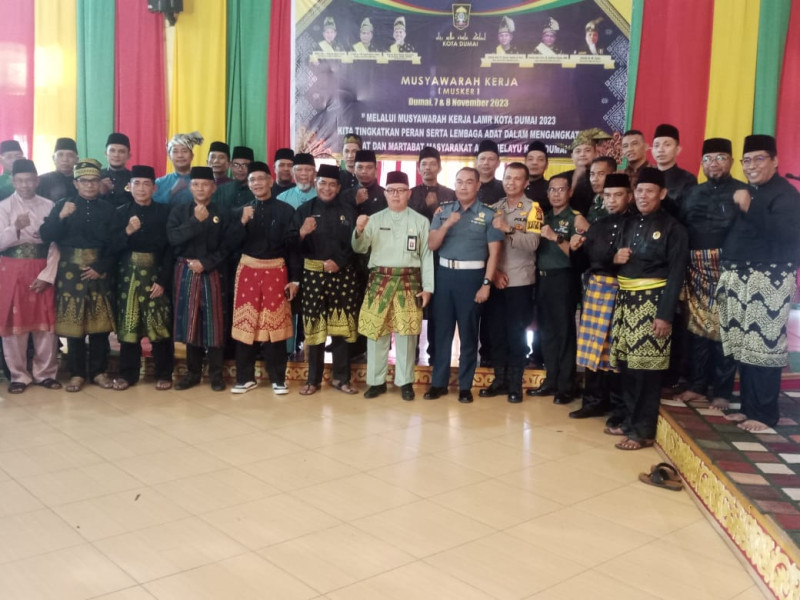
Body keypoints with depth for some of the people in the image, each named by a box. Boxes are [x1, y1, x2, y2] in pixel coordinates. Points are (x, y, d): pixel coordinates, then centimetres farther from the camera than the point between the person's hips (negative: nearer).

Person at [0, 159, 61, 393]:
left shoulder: (49, 206, 1)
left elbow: (55, 244, -1)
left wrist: (47, 275, -10)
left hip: (42, 271, 1)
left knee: (46, 322, 5)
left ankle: (45, 373, 18)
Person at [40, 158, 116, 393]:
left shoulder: (108, 209, 6)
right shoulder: (63, 205, 4)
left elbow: (114, 244, 2)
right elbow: (46, 236, -6)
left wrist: (101, 267, -9)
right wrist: (61, 217, -20)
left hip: (99, 272, 1)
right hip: (71, 272, -1)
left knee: (100, 323, 4)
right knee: (73, 322, 2)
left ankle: (99, 371, 15)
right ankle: (77, 373, 11)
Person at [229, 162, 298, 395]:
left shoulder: (285, 210, -1)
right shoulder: (241, 210, 8)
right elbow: (233, 242, -2)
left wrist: (294, 279, -5)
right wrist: (243, 222, -18)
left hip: (276, 272, -2)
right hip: (247, 271, 2)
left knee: (275, 325, 2)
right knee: (245, 324, 4)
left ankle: (277, 378, 12)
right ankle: (245, 377, 15)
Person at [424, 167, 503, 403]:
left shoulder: (488, 215, -1)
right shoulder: (443, 212, 8)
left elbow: (493, 253, -4)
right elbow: (432, 245, 2)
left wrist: (486, 283, -11)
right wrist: (446, 225, -13)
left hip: (471, 276, -3)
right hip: (444, 274, 3)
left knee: (468, 332, 5)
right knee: (442, 329, 8)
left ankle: (465, 385, 14)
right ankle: (439, 382, 18)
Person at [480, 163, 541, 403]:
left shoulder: (533, 209, -3)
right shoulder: (495, 208, 9)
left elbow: (532, 243, -17)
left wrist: (508, 229, -28)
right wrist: (493, 271, -5)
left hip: (520, 281, -4)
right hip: (496, 280, 4)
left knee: (516, 333, 2)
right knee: (495, 331, 8)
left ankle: (515, 383, 12)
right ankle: (500, 379, 19)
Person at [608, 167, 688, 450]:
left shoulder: (672, 227, -6)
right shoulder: (629, 224, 14)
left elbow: (676, 274, -11)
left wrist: (665, 314, -18)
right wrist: (615, 258, -4)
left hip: (652, 301, -6)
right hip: (625, 299, 6)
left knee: (646, 367, -5)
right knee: (627, 364, 8)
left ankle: (644, 430, 3)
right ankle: (630, 420, 20)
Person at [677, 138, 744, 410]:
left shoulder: (742, 192, -1)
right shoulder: (694, 193, 15)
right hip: (696, 271, 5)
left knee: (723, 330, 1)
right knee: (696, 328, 9)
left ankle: (722, 391, 11)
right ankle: (697, 385, 20)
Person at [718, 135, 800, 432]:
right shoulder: (747, 191, 19)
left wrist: (749, 208, -22)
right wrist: (727, 270, 3)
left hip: (769, 280, -7)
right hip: (740, 278, 8)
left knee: (763, 347, -7)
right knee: (743, 347, 9)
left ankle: (765, 413, 1)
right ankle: (748, 406, 18)